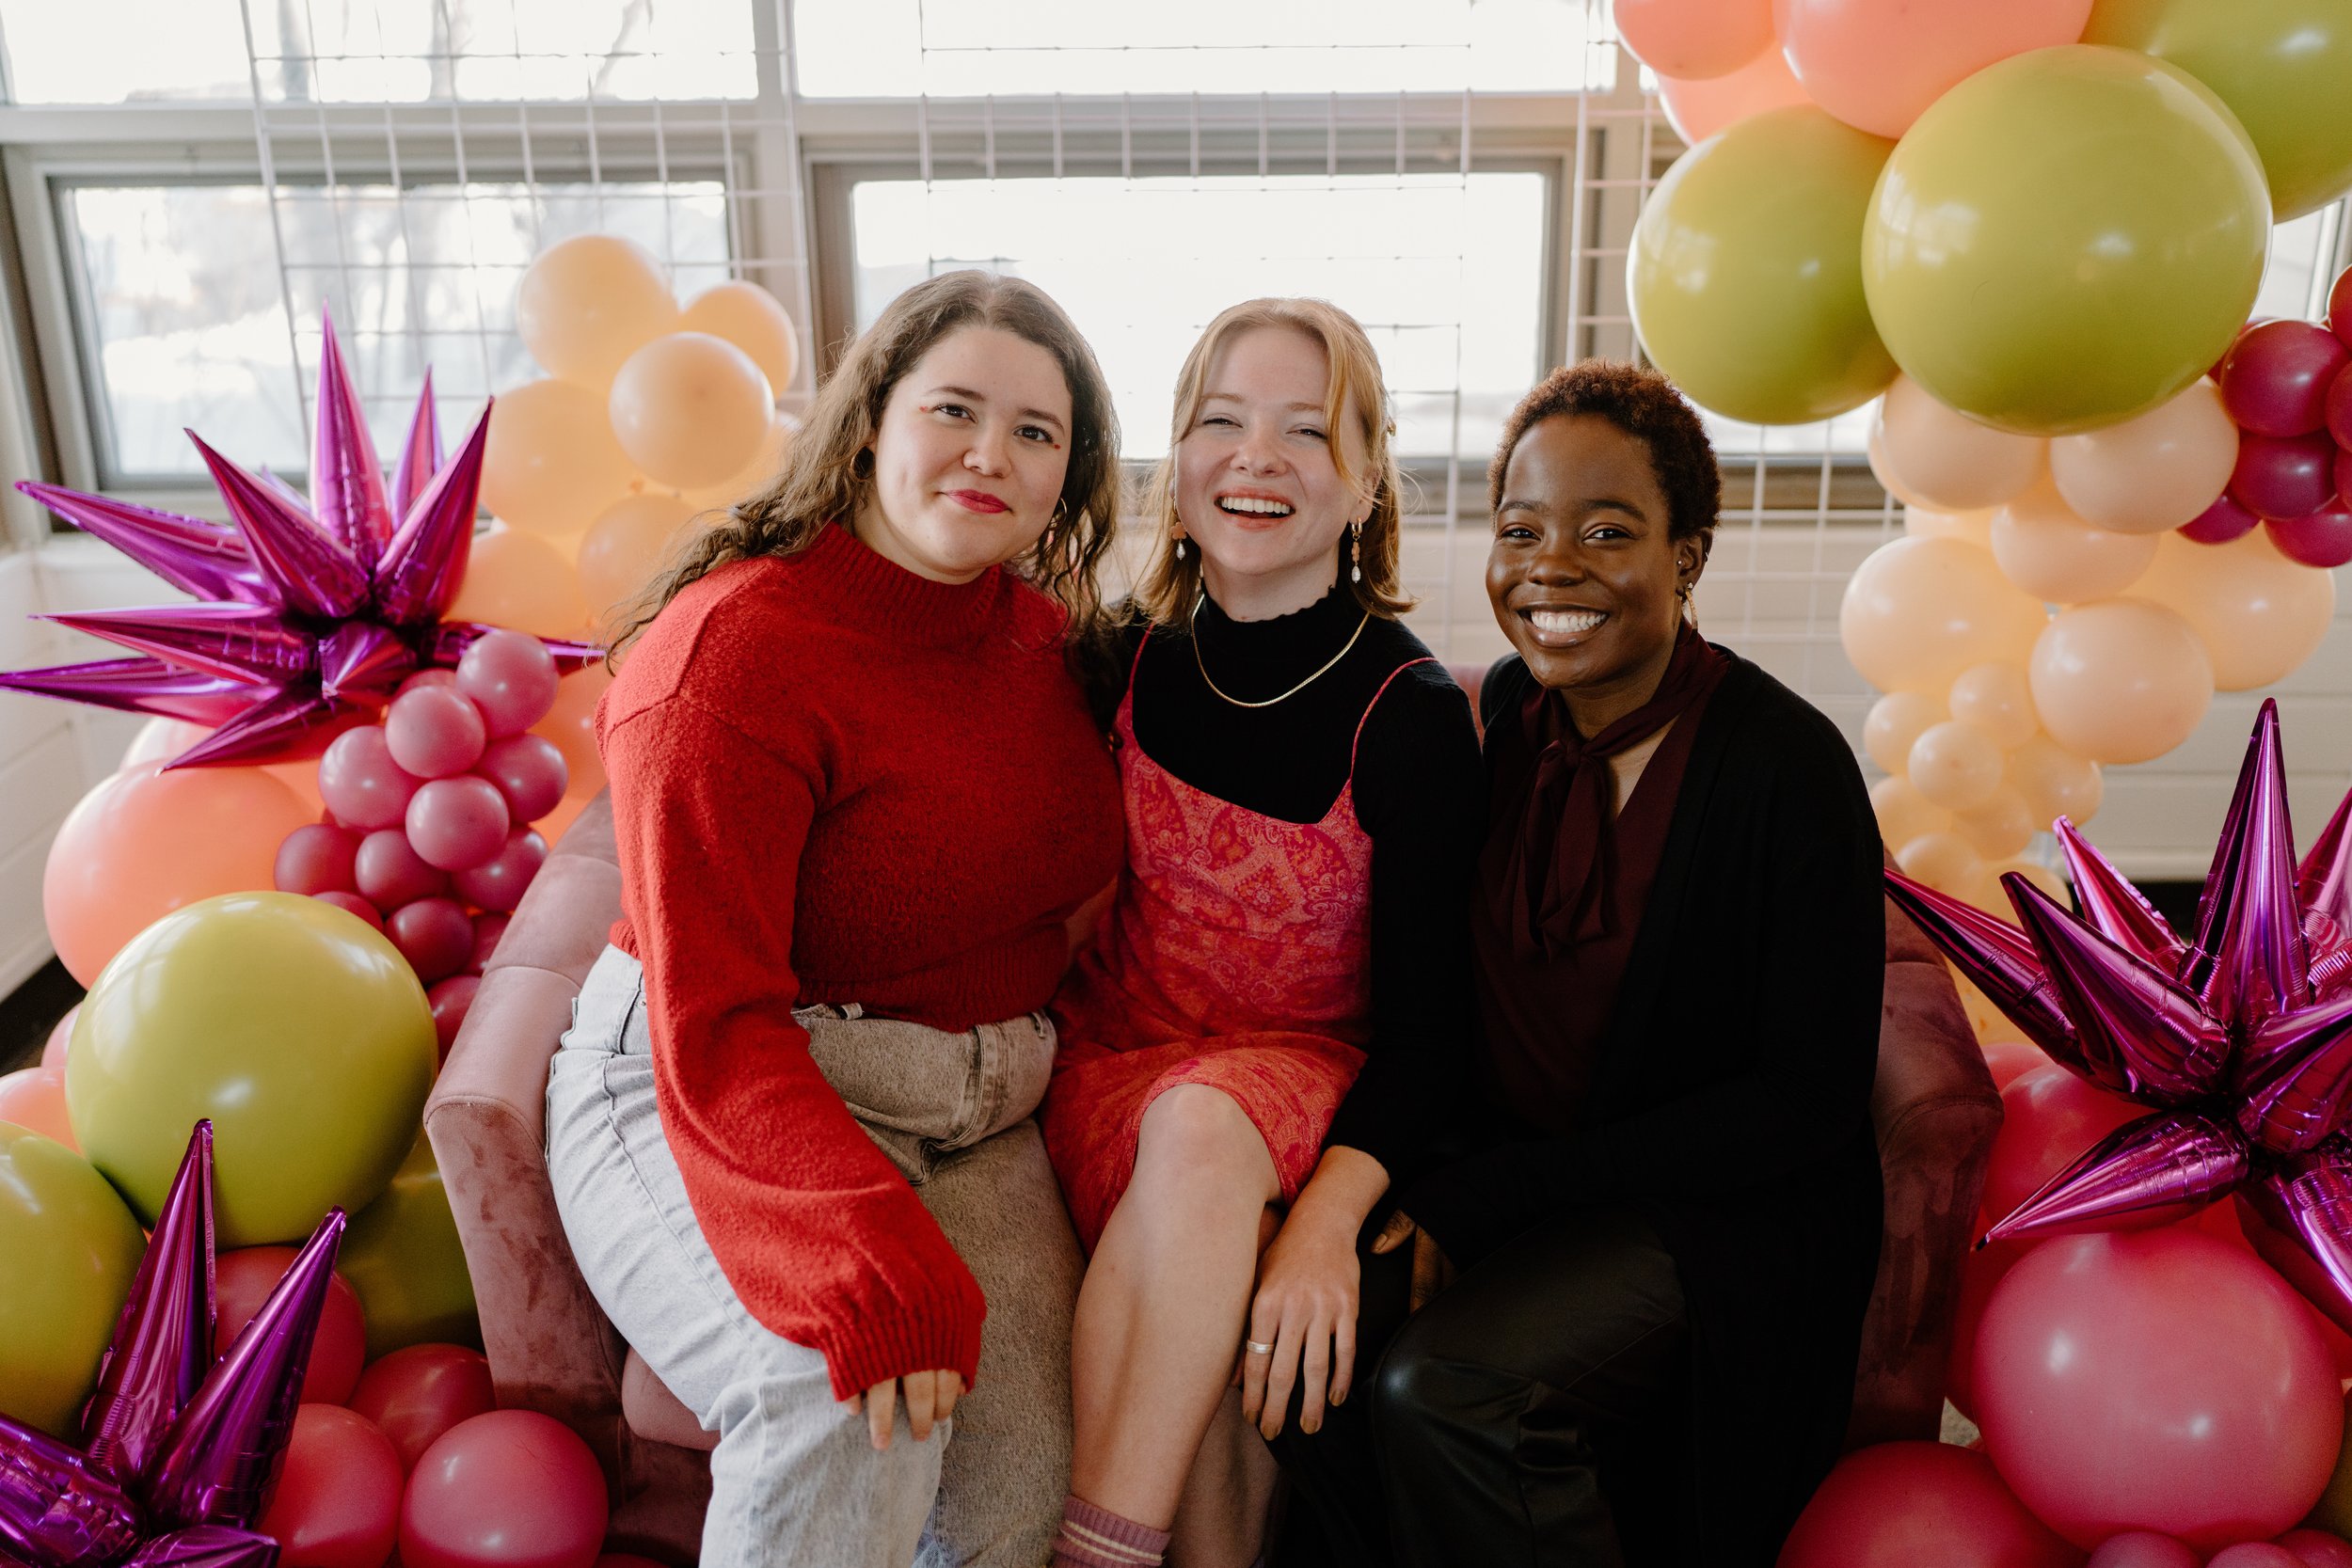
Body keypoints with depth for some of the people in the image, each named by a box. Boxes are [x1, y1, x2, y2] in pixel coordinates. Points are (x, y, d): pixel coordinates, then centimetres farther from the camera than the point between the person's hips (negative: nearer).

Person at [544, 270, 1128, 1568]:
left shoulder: (1050, 636, 6)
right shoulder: (734, 647, -15)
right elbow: (716, 1028, -21)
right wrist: (871, 1261, -35)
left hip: (973, 1116, 5)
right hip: (704, 1104, -5)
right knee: (846, 1410, -30)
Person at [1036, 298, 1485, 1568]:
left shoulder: (1409, 711, -12)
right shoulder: (1123, 662, -3)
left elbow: (1425, 1017, -13)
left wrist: (1329, 1214, -27)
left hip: (1309, 1074, -2)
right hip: (1111, 1054, 3)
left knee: (1206, 1125, -33)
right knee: (1191, 1146, -30)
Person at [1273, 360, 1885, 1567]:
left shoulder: (1786, 764, -15)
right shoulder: (1501, 720, 1)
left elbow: (1810, 1102, -14)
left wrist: (1487, 1198, -18)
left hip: (1721, 1209, -4)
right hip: (1501, 1181, 5)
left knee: (1441, 1386, -28)